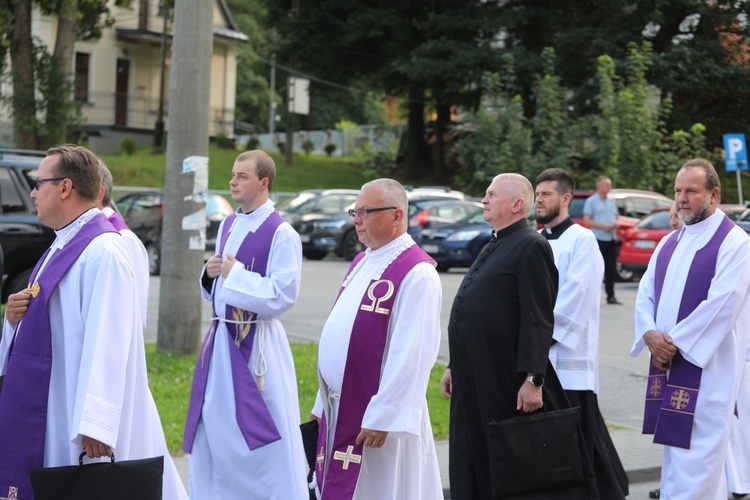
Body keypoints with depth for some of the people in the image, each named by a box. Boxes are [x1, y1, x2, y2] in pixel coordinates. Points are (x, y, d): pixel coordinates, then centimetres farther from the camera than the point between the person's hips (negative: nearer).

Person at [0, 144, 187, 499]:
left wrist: (94, 422, -26)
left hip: (72, 411, -9)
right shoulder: (65, 244, 12)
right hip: (47, 403, 9)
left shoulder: (103, 252, -18)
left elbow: (108, 340, -24)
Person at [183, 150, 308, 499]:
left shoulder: (281, 234, -11)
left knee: (260, 439, -3)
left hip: (257, 344, -7)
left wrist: (235, 274, -14)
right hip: (220, 339, 7)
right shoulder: (228, 225, 11)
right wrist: (210, 274, -2)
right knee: (215, 429, 11)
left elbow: (283, 296, -16)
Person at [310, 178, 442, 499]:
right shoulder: (362, 263, 14)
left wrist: (382, 417, -21)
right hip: (339, 412, 9)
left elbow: (411, 354, -20)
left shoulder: (416, 273, -15)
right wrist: (323, 404, 16)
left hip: (377, 414, -8)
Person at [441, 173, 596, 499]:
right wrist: (454, 367, 21)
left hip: (506, 385, -9)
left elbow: (538, 321, -18)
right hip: (473, 381, 9)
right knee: (474, 467, 11)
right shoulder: (493, 247, 18)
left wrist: (532, 380, -23)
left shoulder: (531, 247, -11)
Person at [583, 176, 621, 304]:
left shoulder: (612, 202, 17)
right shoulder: (591, 201, -1)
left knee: (611, 269, 4)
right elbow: (586, 221, -7)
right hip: (599, 239, -6)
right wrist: (603, 226, -16)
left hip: (611, 239, 6)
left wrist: (615, 224, -1)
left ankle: (611, 296, 9)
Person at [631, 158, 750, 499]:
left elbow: (721, 305, -18)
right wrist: (650, 335, -9)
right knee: (676, 444, 12)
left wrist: (675, 342, -16)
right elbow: (645, 294, 11)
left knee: (694, 453, -8)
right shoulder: (669, 243, 14)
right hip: (668, 361, 8)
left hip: (705, 365, -8)